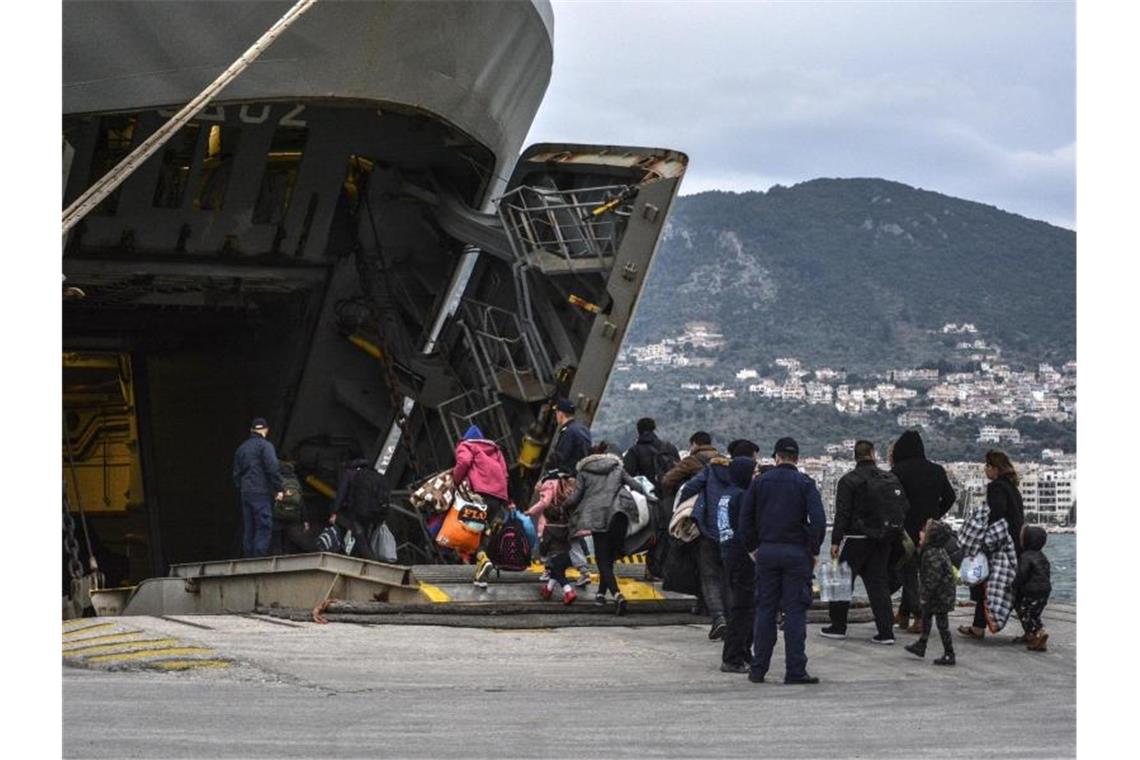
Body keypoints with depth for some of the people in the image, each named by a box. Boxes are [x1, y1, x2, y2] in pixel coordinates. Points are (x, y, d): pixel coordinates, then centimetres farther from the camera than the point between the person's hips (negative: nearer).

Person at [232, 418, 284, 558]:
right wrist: (279, 488, -8)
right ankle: (259, 558, -18)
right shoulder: (265, 446, -5)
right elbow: (273, 469, -13)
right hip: (262, 493, -7)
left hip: (245, 494, 7)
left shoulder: (241, 448, 17)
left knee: (248, 530, 9)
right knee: (264, 527, -8)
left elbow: (236, 473, 18)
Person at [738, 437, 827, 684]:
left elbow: (745, 518, 3)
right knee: (795, 612, 0)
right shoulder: (805, 484, -2)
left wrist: (752, 548, 11)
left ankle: (758, 669, 9)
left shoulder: (760, 482, 5)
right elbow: (818, 520, -12)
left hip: (766, 552, 2)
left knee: (765, 610, 8)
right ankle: (795, 671, -3)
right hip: (796, 553, -2)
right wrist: (813, 551, -2)